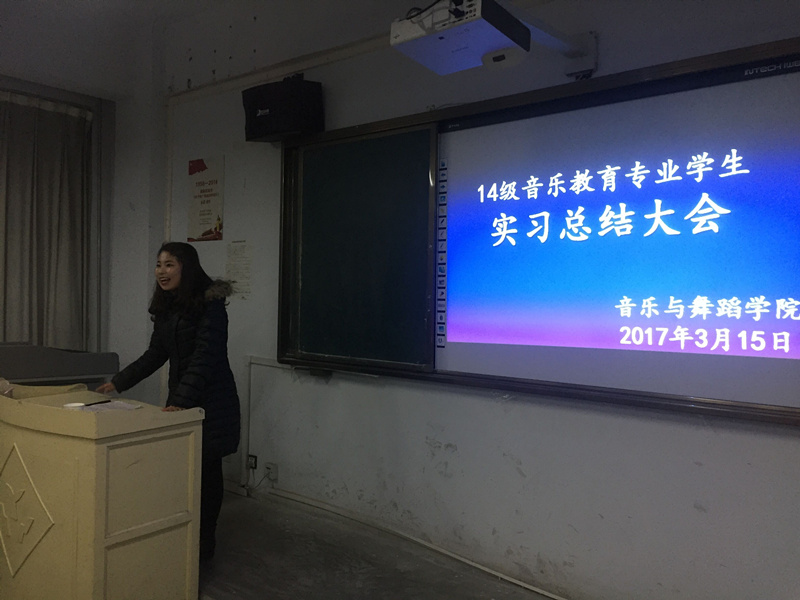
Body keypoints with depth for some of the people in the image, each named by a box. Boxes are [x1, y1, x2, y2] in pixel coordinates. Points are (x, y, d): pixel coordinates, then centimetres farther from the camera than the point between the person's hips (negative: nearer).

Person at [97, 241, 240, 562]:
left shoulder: (210, 305, -17)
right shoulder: (166, 307, 8)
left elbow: (204, 358, -25)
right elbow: (155, 354, 15)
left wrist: (181, 401, -32)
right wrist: (119, 382, 11)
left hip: (210, 402, -6)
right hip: (179, 398, 7)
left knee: (205, 470, 4)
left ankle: (204, 544, 19)